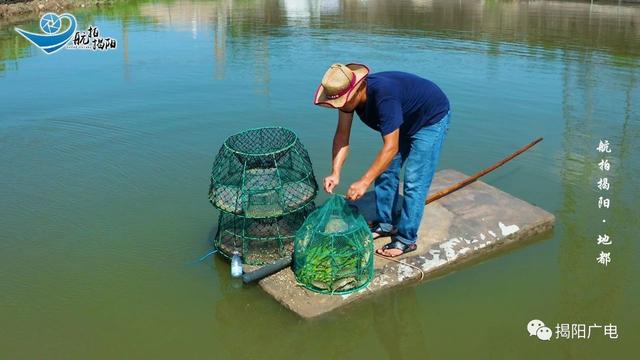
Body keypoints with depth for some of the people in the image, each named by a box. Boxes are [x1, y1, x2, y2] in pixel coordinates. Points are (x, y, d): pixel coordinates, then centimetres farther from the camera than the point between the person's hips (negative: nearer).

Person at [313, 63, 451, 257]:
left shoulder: (383, 95, -41)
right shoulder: (347, 94, -19)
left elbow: (391, 147, -41)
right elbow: (342, 134, -14)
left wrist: (364, 182, -42)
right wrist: (335, 173, -23)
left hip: (432, 118, -8)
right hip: (404, 122, 8)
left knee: (414, 181, -11)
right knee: (385, 171, 8)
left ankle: (406, 239, -3)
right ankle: (385, 223, 22)